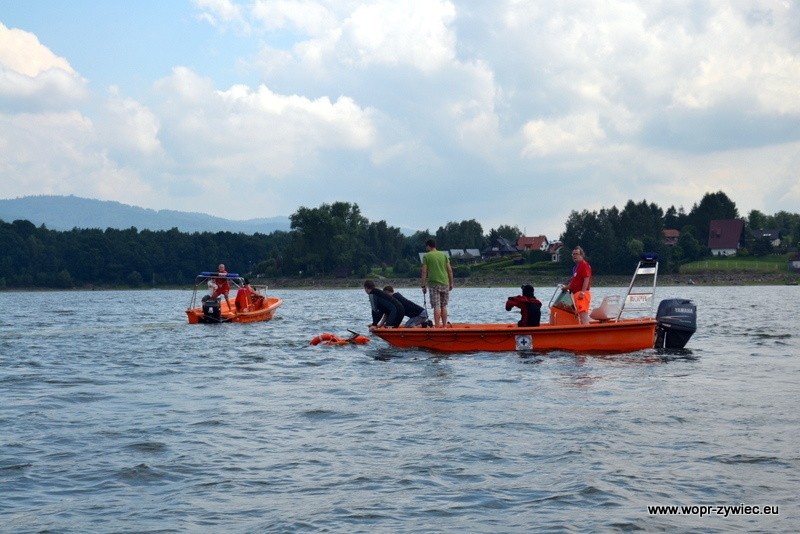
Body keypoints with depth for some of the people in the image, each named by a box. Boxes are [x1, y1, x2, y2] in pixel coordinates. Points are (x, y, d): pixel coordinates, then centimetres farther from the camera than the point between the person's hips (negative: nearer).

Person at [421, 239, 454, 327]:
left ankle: (437, 326, -13)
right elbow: (450, 270, 8)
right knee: (444, 306, 11)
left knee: (436, 306, -7)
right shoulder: (444, 255, 11)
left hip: (434, 284, -4)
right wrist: (451, 283, 14)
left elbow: (424, 272, -5)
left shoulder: (426, 256, -1)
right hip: (445, 283, 4)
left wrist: (423, 285, -1)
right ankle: (444, 326, 13)